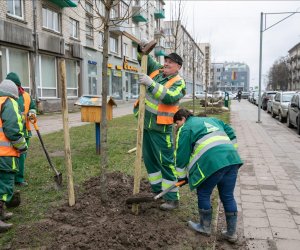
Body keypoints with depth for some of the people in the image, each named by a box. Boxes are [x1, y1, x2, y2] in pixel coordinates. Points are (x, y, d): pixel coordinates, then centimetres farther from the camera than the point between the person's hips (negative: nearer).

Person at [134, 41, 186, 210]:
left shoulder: (179, 83, -9)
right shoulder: (157, 70, 10)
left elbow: (169, 97, -28)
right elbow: (145, 59, 18)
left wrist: (151, 83, -31)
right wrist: (142, 49, -4)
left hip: (161, 128, -7)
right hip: (146, 125, 8)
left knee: (166, 162, -3)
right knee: (149, 159, 16)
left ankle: (172, 199, 7)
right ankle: (158, 191, 31)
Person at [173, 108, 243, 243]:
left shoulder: (185, 129, 11)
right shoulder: (211, 119, 31)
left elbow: (182, 155, 8)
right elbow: (231, 133, 29)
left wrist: (181, 176, 18)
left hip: (213, 162, -7)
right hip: (232, 158, 7)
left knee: (203, 194, 14)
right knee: (228, 196, 15)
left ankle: (205, 227, 28)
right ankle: (231, 233, 23)